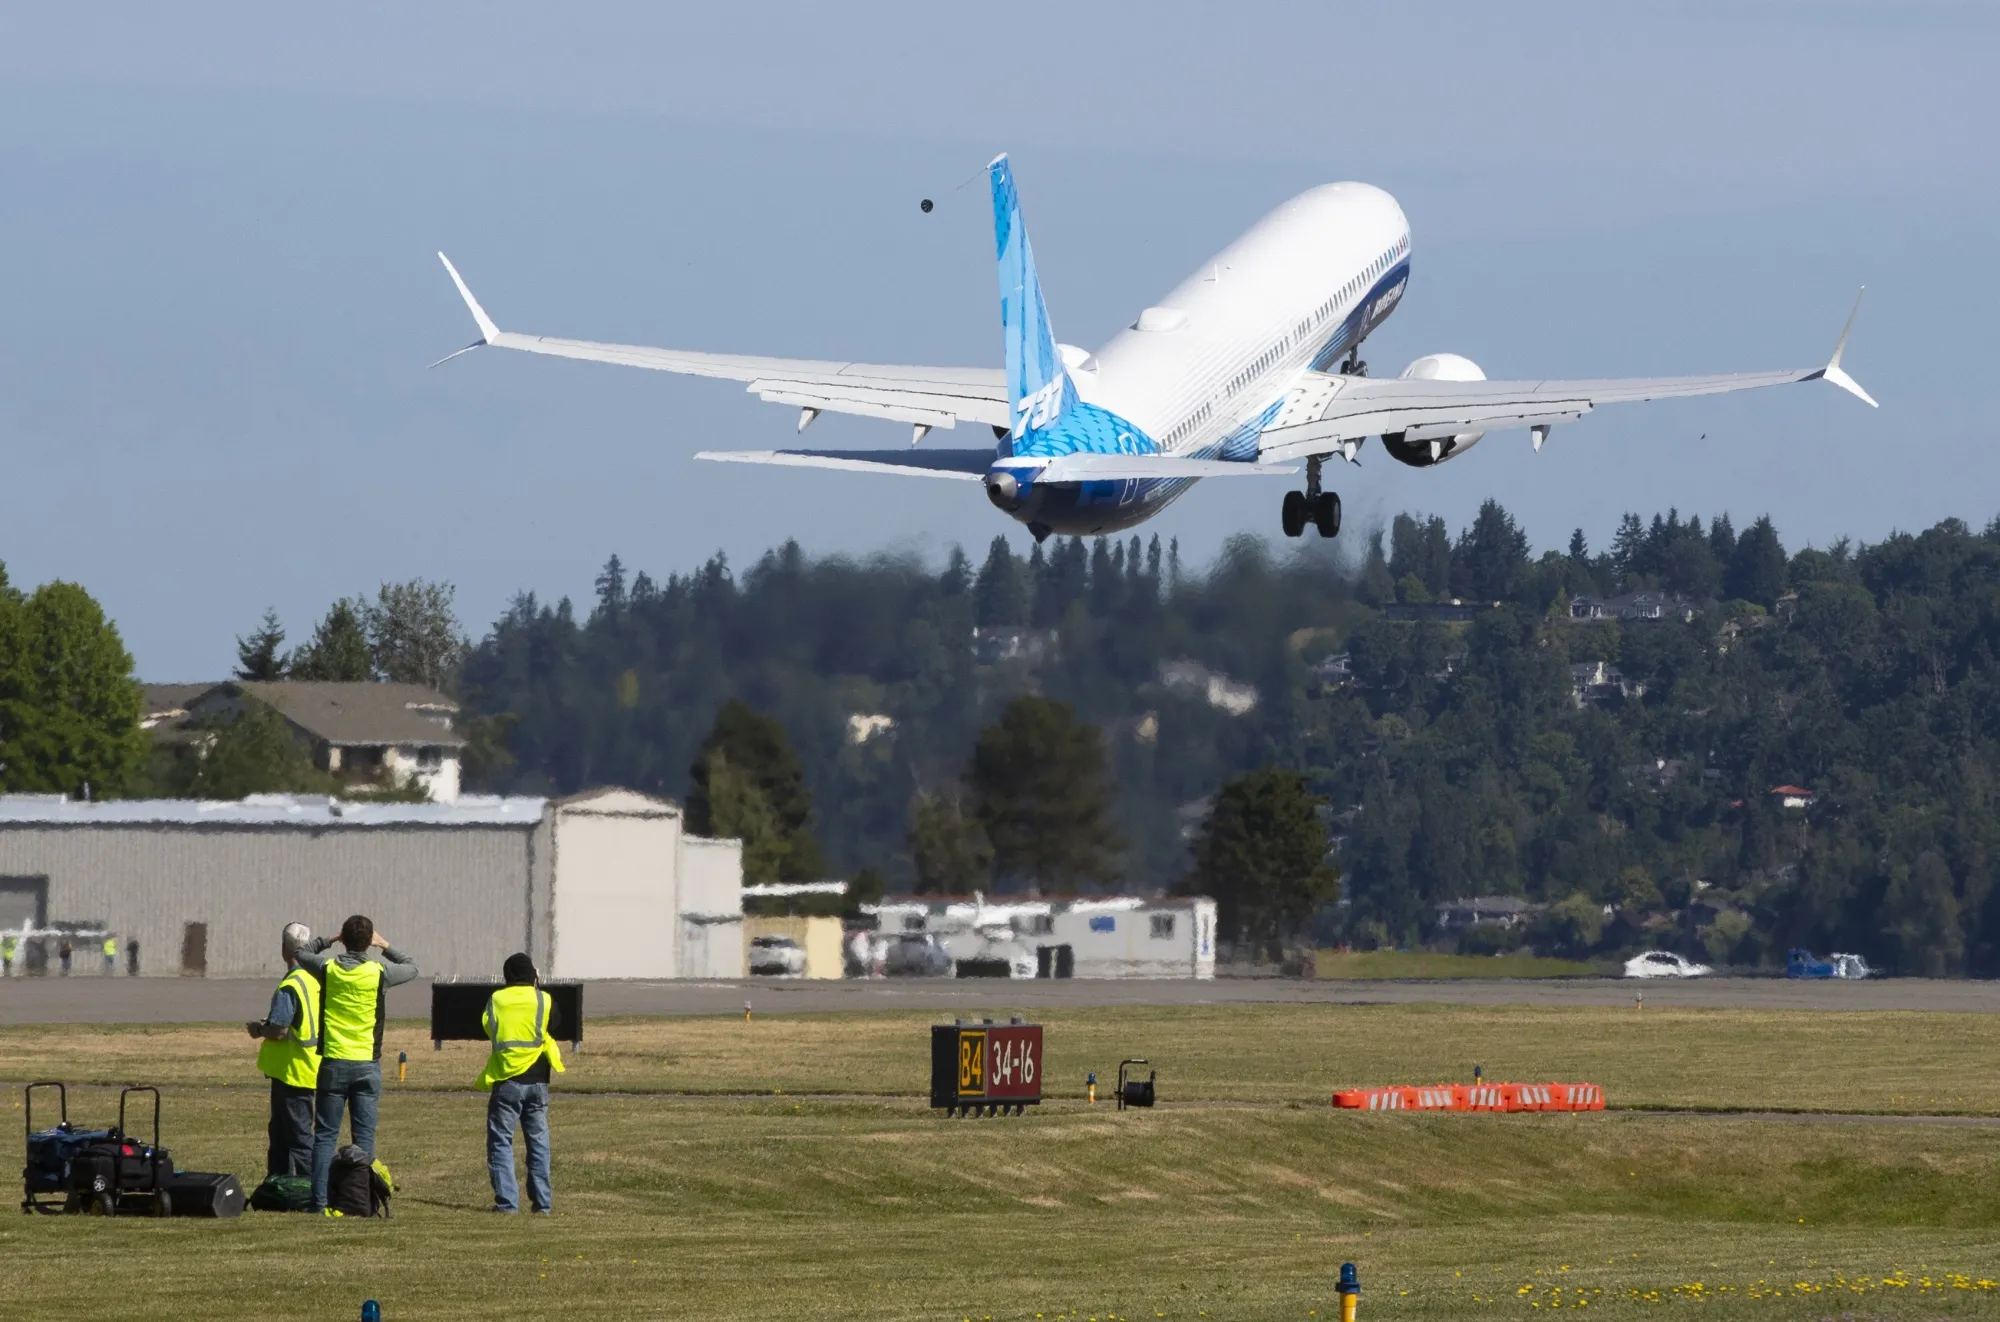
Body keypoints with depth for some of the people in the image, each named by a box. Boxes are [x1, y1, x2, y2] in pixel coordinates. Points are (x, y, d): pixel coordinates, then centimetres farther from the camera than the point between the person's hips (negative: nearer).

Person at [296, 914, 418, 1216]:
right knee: (364, 1136, 3)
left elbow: (302, 955, 18)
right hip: (367, 1065, -1)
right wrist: (386, 946, 20)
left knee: (325, 1135, 4)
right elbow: (412, 967, 13)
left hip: (333, 1062, 1)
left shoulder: (328, 968, -4)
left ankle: (320, 1200, -1)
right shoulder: (378, 972, -7)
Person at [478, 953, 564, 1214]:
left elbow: (488, 1030, 8)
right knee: (538, 1141, 10)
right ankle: (541, 1201, 9)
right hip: (537, 1082, 1)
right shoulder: (544, 1001, -2)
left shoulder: (495, 1000, 0)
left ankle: (506, 1200, -6)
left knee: (501, 1141, 3)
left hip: (505, 1081, -1)